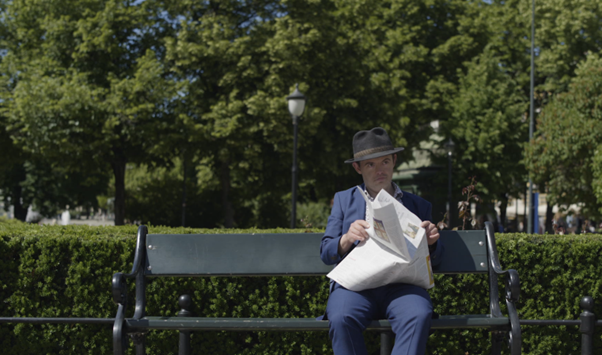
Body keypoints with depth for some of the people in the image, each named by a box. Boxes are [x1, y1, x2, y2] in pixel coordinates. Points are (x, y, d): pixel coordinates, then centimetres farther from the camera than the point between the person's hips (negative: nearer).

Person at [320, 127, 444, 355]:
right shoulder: (343, 200, 23)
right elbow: (326, 253, 14)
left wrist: (431, 242, -1)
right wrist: (347, 239, -9)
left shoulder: (418, 205, 24)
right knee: (341, 318, -35)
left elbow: (433, 260, 23)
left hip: (401, 283, 0)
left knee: (418, 316, -35)